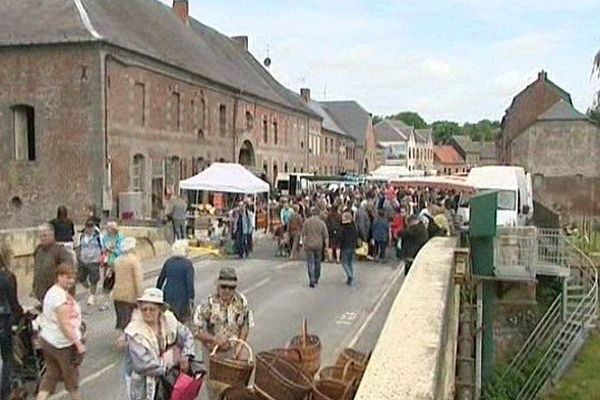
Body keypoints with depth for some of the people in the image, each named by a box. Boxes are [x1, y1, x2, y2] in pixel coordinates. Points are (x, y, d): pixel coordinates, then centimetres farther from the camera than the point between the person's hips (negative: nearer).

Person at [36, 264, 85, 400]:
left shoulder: (52, 291, 8)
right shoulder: (61, 296, -24)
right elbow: (64, 325, -26)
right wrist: (79, 344, -22)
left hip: (47, 339, 9)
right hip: (63, 344, -9)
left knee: (50, 376, 16)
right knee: (71, 376, 12)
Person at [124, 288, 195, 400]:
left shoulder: (168, 320, -10)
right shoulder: (135, 332, -26)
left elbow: (186, 335, 4)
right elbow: (143, 364, -29)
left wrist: (185, 356, -12)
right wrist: (166, 365, -19)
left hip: (166, 376, 5)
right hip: (143, 381, -5)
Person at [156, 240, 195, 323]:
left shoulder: (168, 262, 5)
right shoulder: (187, 264, -10)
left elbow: (161, 279, 11)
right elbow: (190, 282, -14)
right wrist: (191, 297, -9)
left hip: (168, 295, 5)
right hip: (181, 296, -5)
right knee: (182, 319, 3)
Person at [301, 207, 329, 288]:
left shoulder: (306, 222, -5)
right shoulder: (322, 223, -5)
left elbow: (304, 235, -3)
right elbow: (326, 236, -3)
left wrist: (304, 245, 7)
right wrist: (326, 247, 5)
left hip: (309, 245, -1)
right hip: (319, 245, 1)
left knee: (310, 263, 1)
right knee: (317, 262, 17)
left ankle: (311, 281, -9)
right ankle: (316, 279, 29)